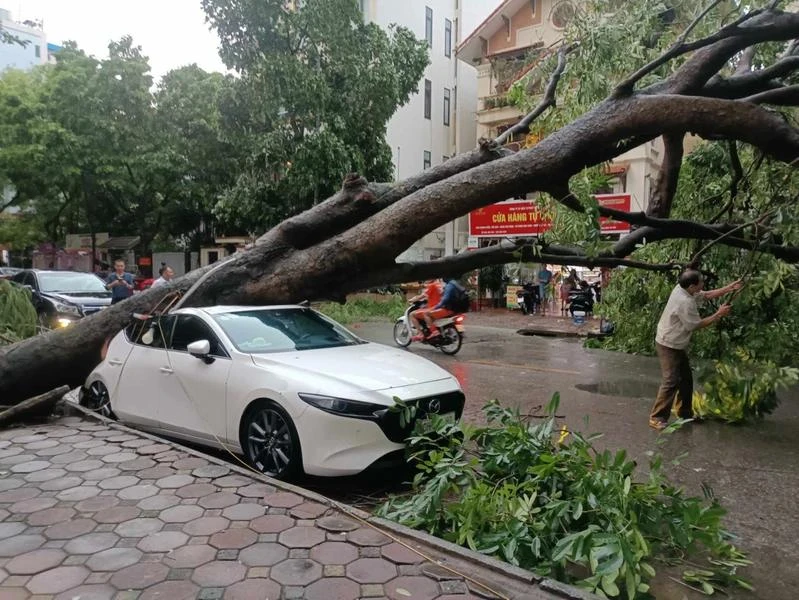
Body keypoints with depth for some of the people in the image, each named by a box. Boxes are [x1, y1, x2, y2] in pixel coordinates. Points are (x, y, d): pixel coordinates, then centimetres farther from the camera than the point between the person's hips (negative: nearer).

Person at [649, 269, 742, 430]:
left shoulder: (681, 289, -2)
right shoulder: (684, 302, -29)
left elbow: (707, 295, 13)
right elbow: (696, 325, -17)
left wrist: (729, 288, 6)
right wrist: (719, 314, -9)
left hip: (677, 345, 10)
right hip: (669, 346, -10)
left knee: (686, 379, 18)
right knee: (671, 382, -10)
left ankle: (685, 413, 31)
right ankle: (657, 418, -5)